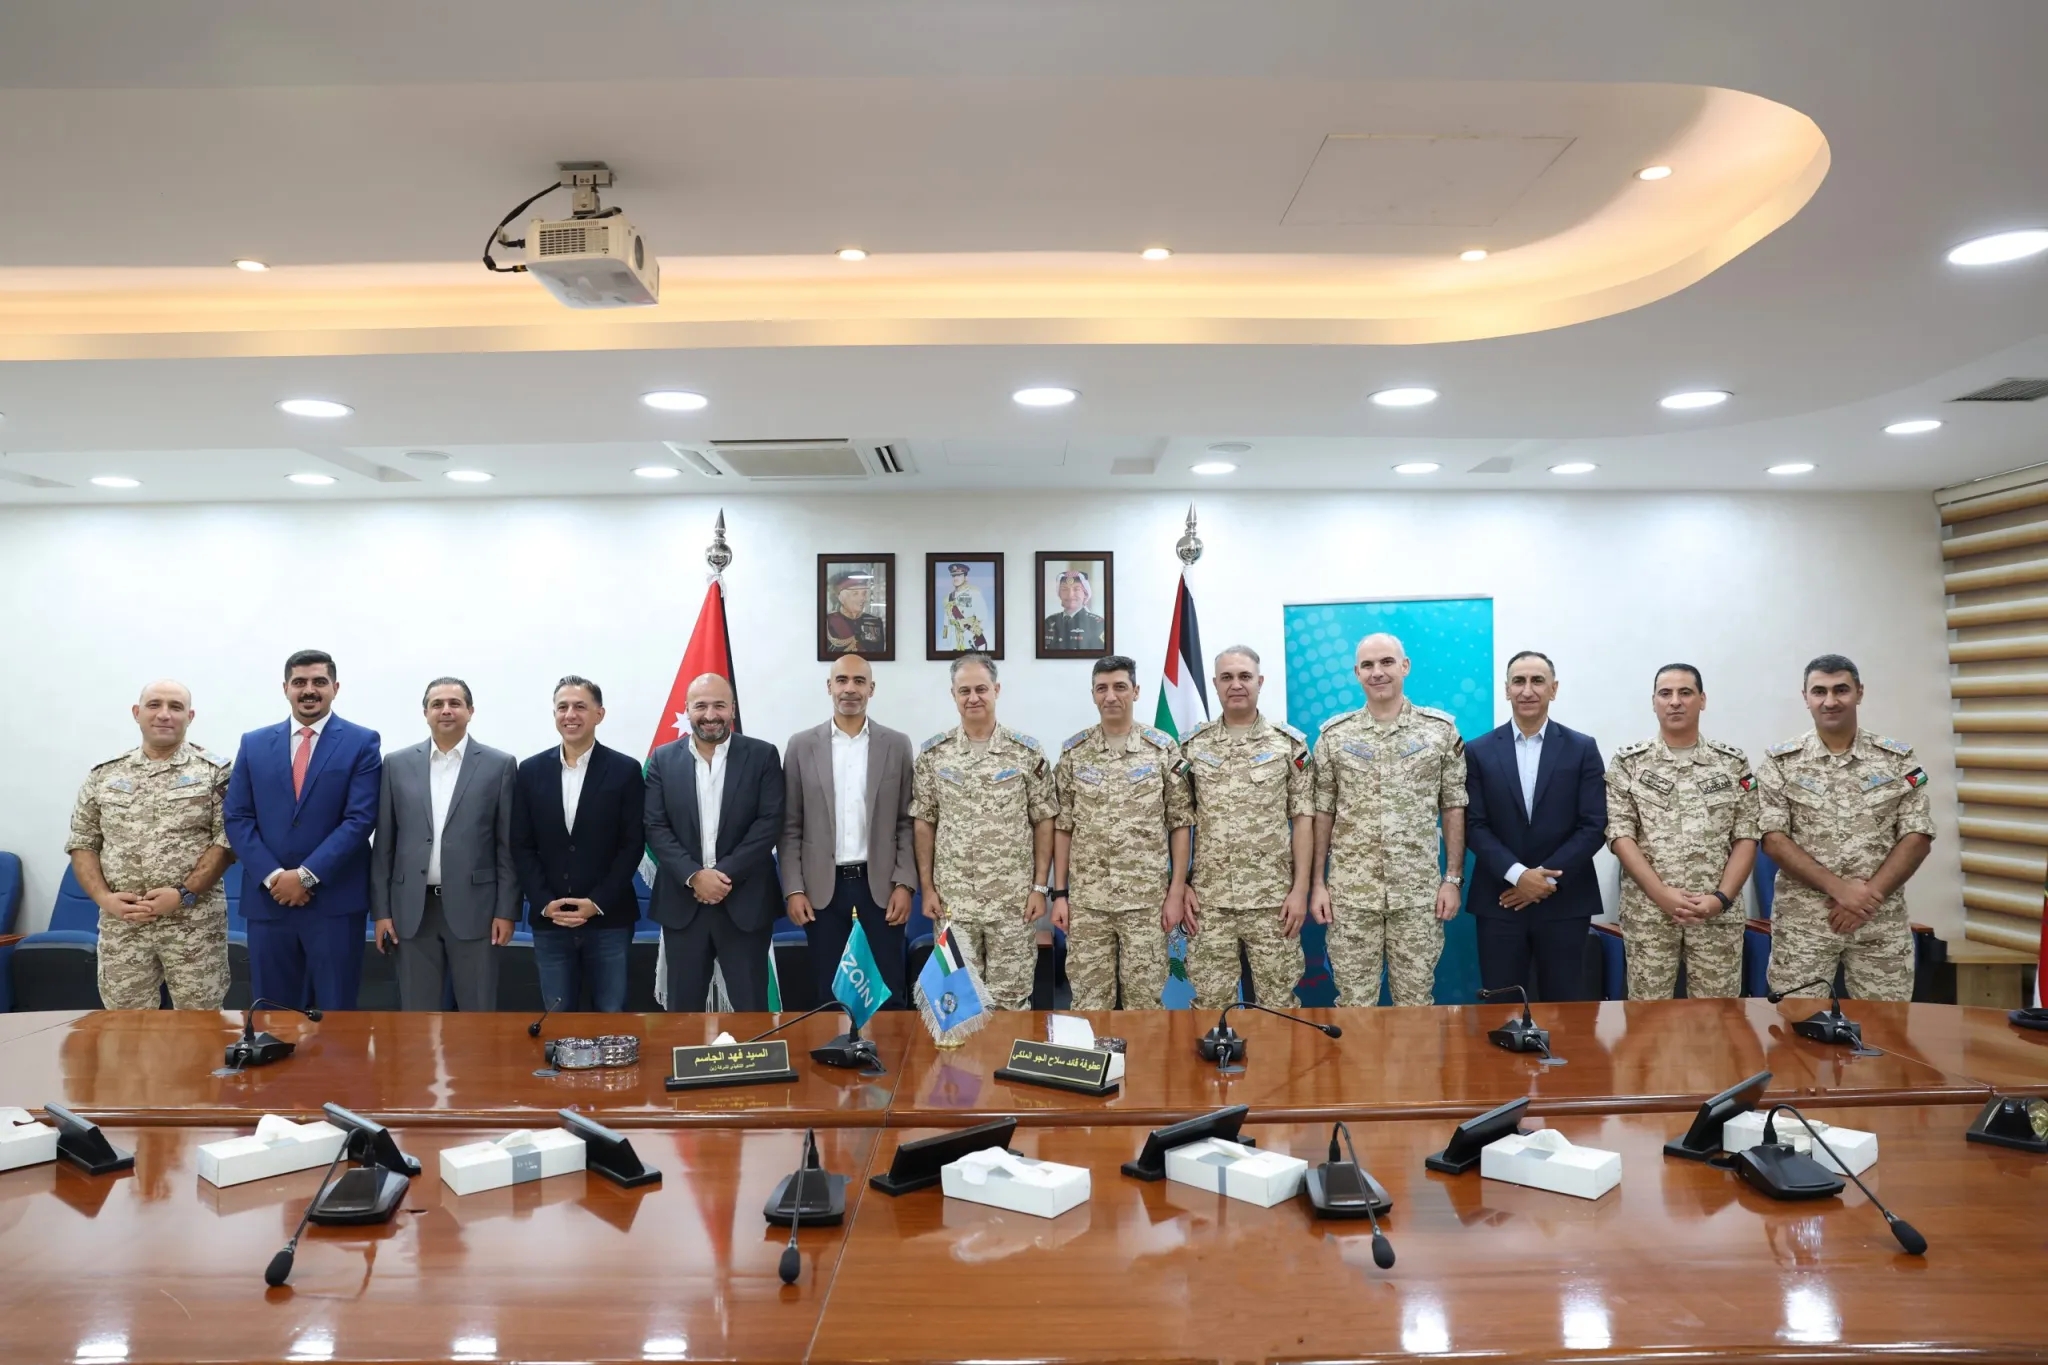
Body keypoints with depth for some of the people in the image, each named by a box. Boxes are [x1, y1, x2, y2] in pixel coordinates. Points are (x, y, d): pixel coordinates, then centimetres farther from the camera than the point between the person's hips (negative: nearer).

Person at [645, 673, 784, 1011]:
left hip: (745, 901, -1)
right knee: (683, 1007, 10)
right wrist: (694, 876, -14)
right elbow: (655, 828, 0)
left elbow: (769, 823, -6)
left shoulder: (762, 755, 0)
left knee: (751, 1008, 5)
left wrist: (725, 874, -15)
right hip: (682, 902, 2)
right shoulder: (663, 759, 5)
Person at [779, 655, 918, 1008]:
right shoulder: (801, 745, 3)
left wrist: (904, 884, -5)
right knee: (829, 994, 8)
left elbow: (907, 822, 3)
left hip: (880, 883, 0)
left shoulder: (897, 744, 3)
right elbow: (790, 827, 3)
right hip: (822, 885, 0)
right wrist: (793, 888, -4)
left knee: (892, 991, 5)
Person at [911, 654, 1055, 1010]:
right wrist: (927, 887, 1)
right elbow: (923, 823, 5)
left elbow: (1044, 821, 0)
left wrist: (1040, 887, -4)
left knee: (1011, 1000, 6)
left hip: (1013, 900, -1)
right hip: (952, 899, 1)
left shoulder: (1027, 751, -2)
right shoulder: (932, 753, 1)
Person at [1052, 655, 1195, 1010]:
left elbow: (1180, 825, 0)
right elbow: (1062, 827, 6)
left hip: (1147, 900, -1)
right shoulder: (1073, 752, 3)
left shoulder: (1163, 749, -2)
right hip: (1086, 901, 1)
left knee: (1144, 1001, 6)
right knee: (1089, 1002, 8)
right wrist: (1060, 893, 2)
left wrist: (1177, 892, -5)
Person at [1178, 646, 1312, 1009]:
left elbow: (1303, 819, -1)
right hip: (1209, 898, 1)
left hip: (1273, 898, -1)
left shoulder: (1289, 743, 0)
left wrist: (1300, 889, -6)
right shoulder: (1193, 745, 4)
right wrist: (1180, 883, -1)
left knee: (1277, 1000, 7)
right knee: (1210, 1002, 7)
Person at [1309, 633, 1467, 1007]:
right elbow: (1322, 812, 4)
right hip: (1350, 892, 0)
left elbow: (1454, 807, 3)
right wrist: (1317, 882, 0)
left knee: (1416, 1002, 8)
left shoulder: (1440, 729, 1)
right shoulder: (1334, 734, 2)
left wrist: (1453, 879, -2)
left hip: (1419, 892, 0)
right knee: (1354, 1003, 7)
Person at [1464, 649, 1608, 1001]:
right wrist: (1517, 874, -15)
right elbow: (1474, 826, -1)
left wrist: (1546, 877, -12)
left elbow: (1594, 826, -3)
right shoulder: (1479, 751, 4)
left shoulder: (1582, 749, 3)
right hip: (1500, 901, 0)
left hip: (1565, 902, 0)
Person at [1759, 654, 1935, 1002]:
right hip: (1802, 921, -1)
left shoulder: (1897, 759, 5)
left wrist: (1869, 895, -11)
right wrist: (1838, 888, -15)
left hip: (1882, 921, 2)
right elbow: (1773, 840, -6)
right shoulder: (1781, 762, 0)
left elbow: (1917, 838, 0)